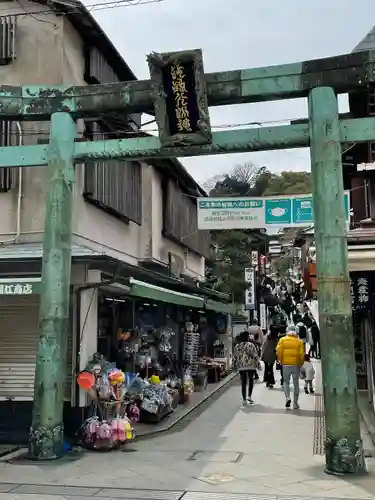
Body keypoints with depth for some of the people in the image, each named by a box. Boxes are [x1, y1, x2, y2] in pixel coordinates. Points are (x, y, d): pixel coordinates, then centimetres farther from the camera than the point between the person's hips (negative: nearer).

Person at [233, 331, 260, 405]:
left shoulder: (237, 346, 5)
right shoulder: (250, 345, -7)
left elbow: (234, 357, 10)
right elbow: (255, 355, -9)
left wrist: (235, 365, 20)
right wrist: (258, 363, 1)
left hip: (241, 366, 3)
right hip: (251, 366, -3)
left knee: (243, 383, 9)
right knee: (251, 381, 13)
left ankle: (244, 399, 10)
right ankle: (249, 396, 2)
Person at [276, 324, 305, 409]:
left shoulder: (282, 340, 0)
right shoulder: (299, 341, 0)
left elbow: (278, 351, -7)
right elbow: (302, 354, -5)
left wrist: (280, 361, 6)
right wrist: (301, 363, 8)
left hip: (285, 364, 0)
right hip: (296, 364, 0)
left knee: (286, 382, 13)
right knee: (296, 383, 11)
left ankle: (287, 397, -10)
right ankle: (295, 403, 14)